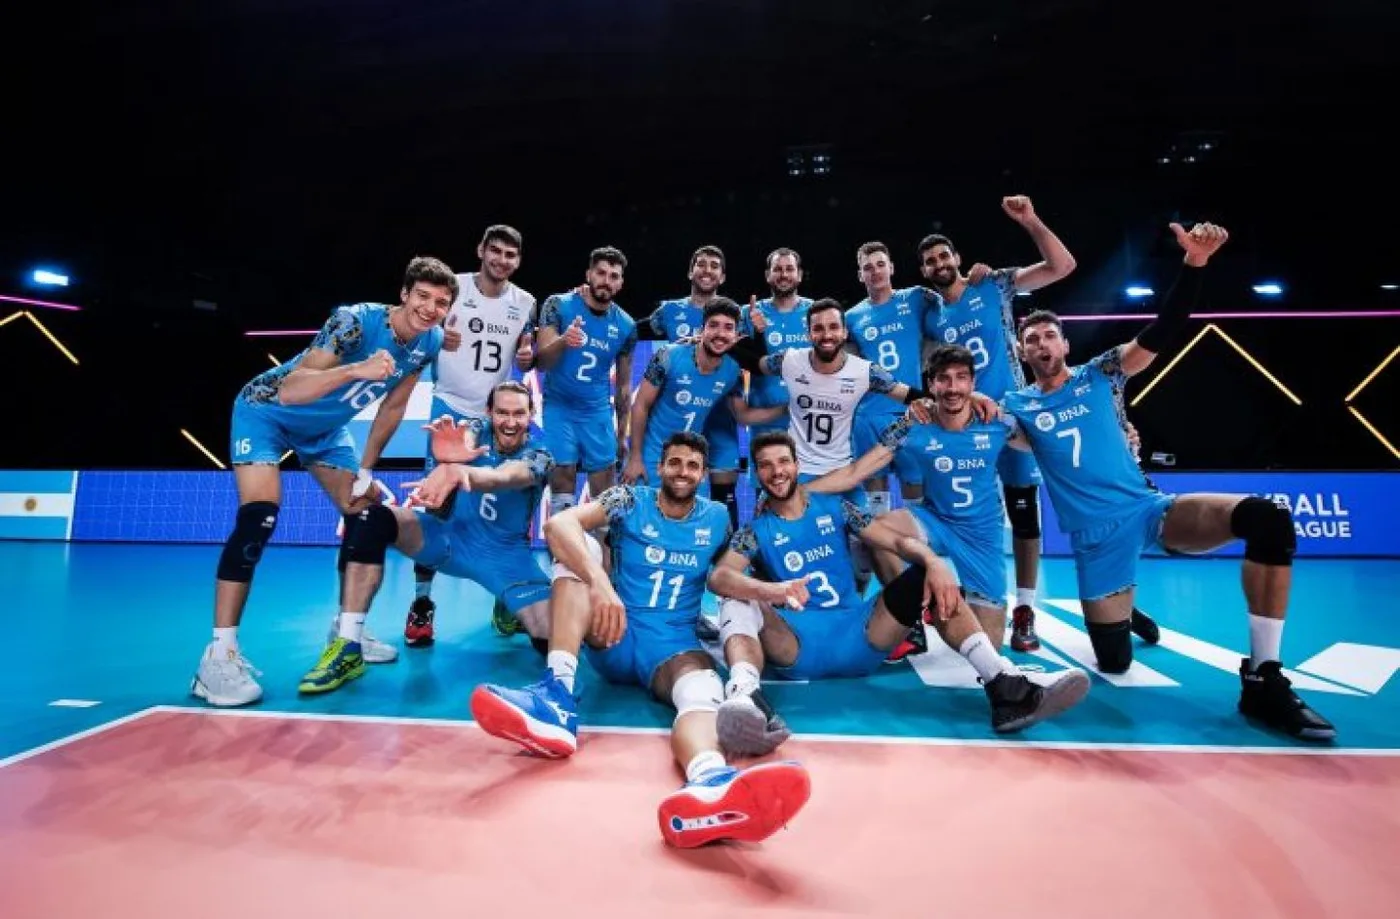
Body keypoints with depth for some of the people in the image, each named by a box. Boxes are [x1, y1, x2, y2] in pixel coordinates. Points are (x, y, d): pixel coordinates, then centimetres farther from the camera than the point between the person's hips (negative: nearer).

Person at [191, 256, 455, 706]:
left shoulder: (429, 342, -12)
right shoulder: (355, 320, -32)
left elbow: (392, 407, 0)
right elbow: (291, 390, -40)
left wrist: (365, 470, 1)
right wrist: (356, 369, -56)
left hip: (325, 426, 7)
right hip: (267, 410, -7)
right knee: (259, 516, -24)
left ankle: (347, 636, 16)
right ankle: (218, 656, -15)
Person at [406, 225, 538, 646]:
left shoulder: (526, 303, 4)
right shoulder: (454, 286, -5)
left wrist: (527, 358, -10)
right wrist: (437, 339, -22)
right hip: (450, 407, -3)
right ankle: (422, 602, 8)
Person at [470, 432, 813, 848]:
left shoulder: (717, 517, 9)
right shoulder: (631, 500, -1)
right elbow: (558, 523, -19)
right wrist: (599, 582, -35)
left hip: (673, 644, 0)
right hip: (614, 637, 0)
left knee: (703, 690, -36)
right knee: (578, 546, -22)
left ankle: (708, 783, -75)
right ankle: (558, 693, -40)